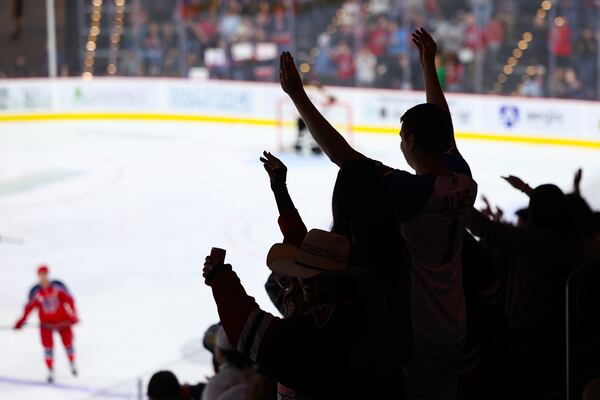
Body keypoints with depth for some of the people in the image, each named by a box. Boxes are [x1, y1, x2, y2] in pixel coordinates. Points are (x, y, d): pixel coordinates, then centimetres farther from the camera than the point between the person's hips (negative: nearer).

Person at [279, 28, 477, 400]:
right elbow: (442, 129, 15)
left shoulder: (409, 191, -23)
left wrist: (297, 94, -20)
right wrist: (429, 66, 25)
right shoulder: (463, 182, -3)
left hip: (416, 341, -7)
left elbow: (340, 153, -24)